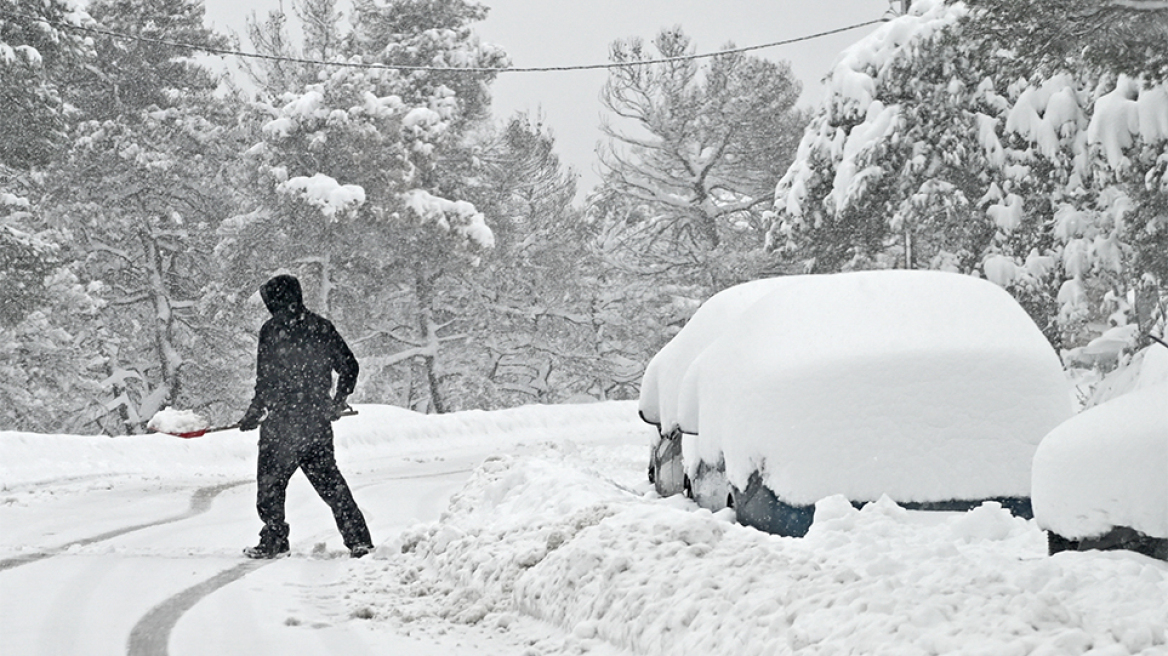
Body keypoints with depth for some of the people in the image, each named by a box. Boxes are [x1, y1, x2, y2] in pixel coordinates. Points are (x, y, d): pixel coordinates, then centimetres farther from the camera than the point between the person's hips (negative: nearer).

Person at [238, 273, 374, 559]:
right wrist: (338, 403, 27)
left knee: (271, 482, 7)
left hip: (283, 420, -5)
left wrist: (254, 414, 2)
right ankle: (359, 540, 7)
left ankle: (274, 542, 6)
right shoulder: (321, 326, 7)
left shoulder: (273, 329, -8)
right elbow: (350, 367, 12)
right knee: (329, 480, 11)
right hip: (318, 420, 5)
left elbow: (266, 380, -11)